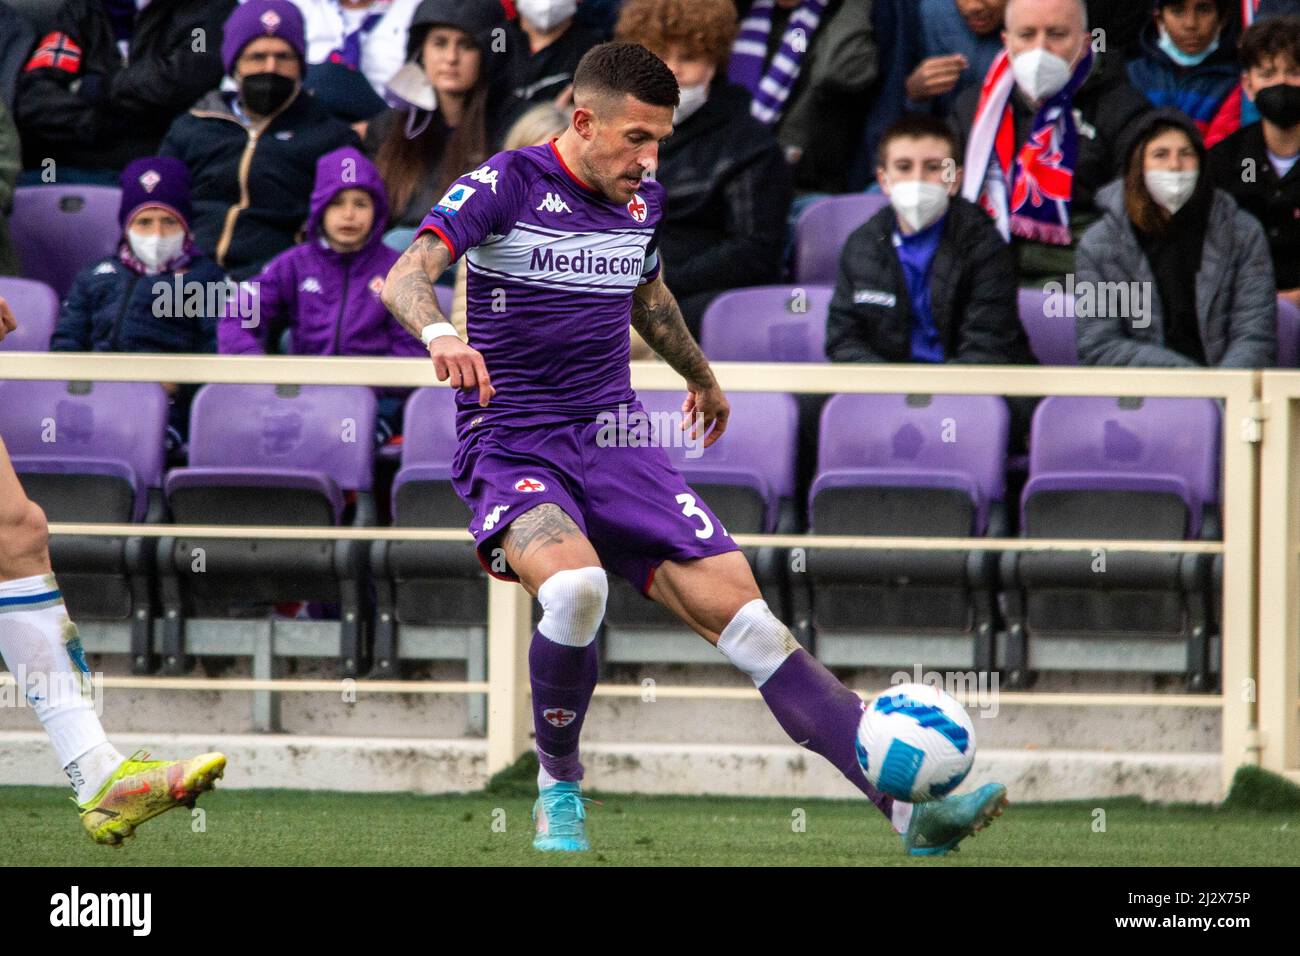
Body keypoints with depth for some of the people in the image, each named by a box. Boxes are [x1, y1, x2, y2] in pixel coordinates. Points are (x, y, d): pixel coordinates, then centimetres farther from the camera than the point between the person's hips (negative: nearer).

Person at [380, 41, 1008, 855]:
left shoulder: (642, 202, 10)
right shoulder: (508, 184, -9)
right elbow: (407, 277, -23)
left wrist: (702, 378, 50)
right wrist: (440, 332, -46)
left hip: (615, 445, 5)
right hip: (513, 452, -5)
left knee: (745, 613, -9)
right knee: (575, 584, -36)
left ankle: (912, 808, -15)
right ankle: (560, 788, -11)